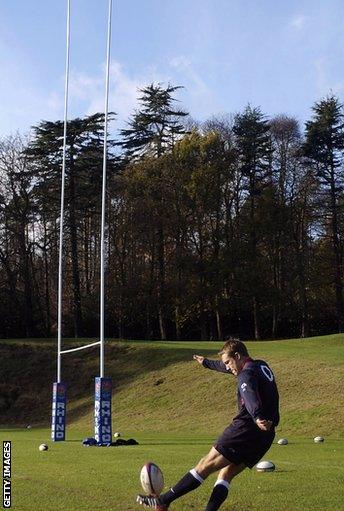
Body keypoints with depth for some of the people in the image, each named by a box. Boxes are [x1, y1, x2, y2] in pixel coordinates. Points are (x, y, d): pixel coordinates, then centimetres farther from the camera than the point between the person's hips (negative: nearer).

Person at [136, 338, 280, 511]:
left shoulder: (247, 375, -9)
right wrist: (207, 363, 48)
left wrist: (257, 417, -48)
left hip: (246, 429, -9)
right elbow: (226, 367, 36)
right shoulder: (262, 366, 19)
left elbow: (251, 397, -31)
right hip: (266, 437, 9)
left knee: (206, 465, -4)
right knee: (226, 474, 10)